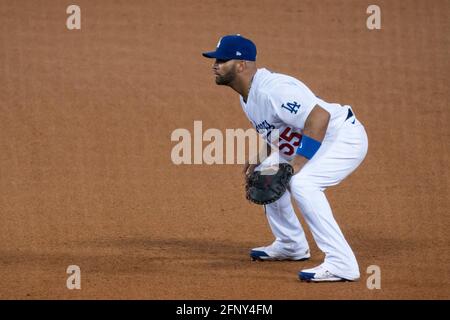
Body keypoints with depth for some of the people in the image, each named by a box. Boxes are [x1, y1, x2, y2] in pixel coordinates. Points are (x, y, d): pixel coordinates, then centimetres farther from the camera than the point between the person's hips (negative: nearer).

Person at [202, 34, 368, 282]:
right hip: (318, 143, 11)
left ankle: (341, 264, -32)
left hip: (345, 138, -11)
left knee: (301, 183, -31)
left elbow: (319, 116, -35)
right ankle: (291, 245, 32)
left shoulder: (271, 89, -27)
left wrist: (297, 165, -34)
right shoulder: (246, 95, 5)